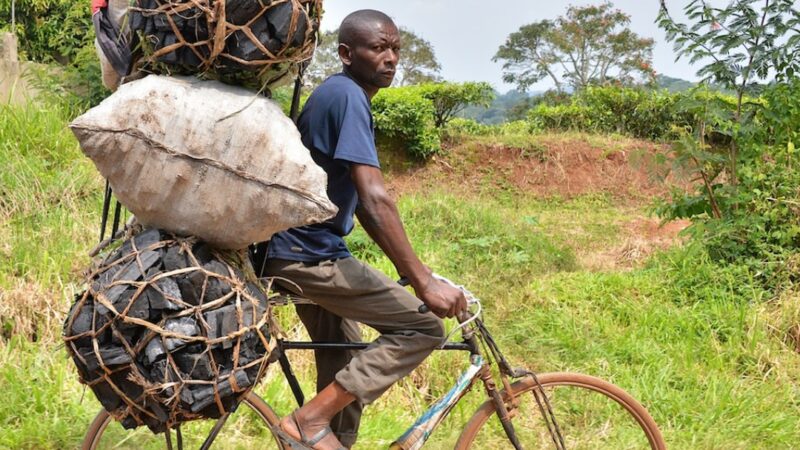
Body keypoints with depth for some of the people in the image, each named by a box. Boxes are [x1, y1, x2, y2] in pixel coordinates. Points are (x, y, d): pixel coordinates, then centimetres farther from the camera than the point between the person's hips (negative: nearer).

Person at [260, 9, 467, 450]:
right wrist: (423, 280, -29)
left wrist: (411, 270, 14)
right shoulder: (347, 96, -17)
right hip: (308, 253, -10)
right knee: (423, 326, -11)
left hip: (302, 250, 10)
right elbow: (375, 199, -27)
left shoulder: (339, 96, 15)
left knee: (345, 371, 17)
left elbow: (361, 202, 17)